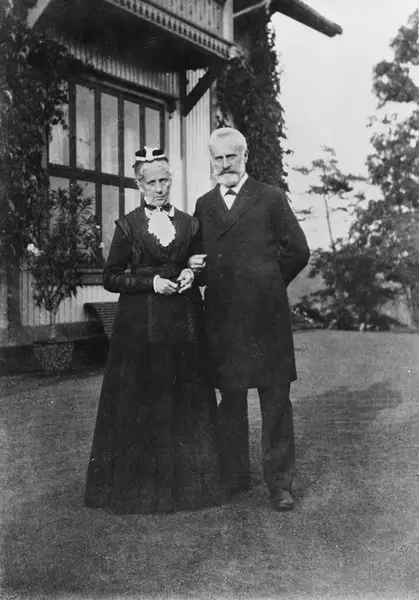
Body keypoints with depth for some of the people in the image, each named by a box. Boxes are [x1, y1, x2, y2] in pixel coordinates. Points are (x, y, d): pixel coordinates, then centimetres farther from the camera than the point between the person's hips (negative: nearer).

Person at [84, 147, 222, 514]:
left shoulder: (189, 223, 9)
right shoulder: (128, 226, 2)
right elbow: (111, 278, 0)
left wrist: (191, 274, -4)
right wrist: (151, 282, -13)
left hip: (183, 321, 3)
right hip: (140, 323, -2)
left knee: (186, 399, 6)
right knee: (140, 401, 2)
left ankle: (186, 480, 22)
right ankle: (138, 483, 17)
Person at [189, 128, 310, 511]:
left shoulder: (272, 199, 2)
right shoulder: (203, 205, 14)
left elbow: (298, 251, 3)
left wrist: (269, 285, 5)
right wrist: (195, 268, -1)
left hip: (266, 317, -3)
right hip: (222, 318, 4)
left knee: (276, 399, 2)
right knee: (230, 399, 12)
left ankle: (280, 482, 14)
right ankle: (234, 476, 27)